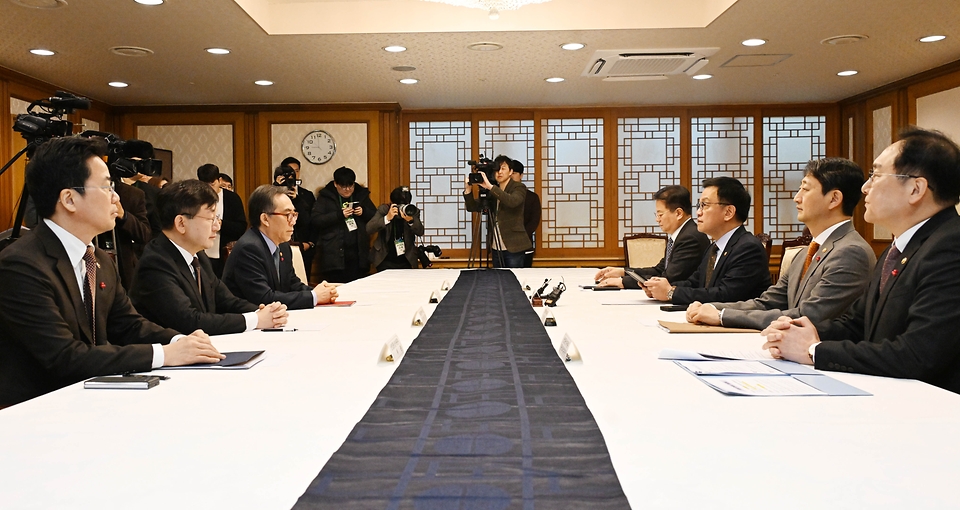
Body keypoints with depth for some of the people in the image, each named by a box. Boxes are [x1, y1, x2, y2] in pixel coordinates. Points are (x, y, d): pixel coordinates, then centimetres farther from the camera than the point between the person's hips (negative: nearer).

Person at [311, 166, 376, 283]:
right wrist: (339, 214, -15)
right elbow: (316, 220, -7)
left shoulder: (362, 195, 15)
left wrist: (364, 212, -4)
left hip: (358, 254, 3)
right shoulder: (325, 196, 4)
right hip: (335, 254, -3)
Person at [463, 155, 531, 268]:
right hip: (496, 247, 5)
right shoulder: (492, 192, 13)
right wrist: (468, 191, -8)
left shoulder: (519, 187, -3)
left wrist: (490, 187, -30)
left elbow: (513, 201, -25)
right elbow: (472, 208, 9)